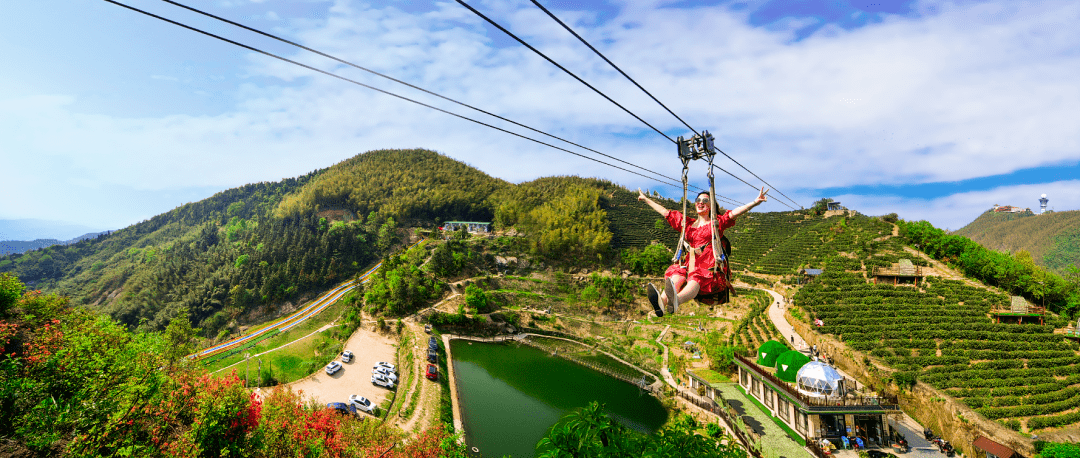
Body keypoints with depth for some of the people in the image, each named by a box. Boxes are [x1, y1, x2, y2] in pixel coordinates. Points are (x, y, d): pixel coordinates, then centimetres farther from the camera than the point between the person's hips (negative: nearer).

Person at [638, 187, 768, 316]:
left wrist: (756, 202, -15)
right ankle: (661, 303, -63)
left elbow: (734, 213, 2)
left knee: (696, 279, -38)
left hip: (709, 268, -3)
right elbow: (665, 212, 35)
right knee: (677, 276, -33)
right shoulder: (687, 223, 29)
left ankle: (676, 300, -72)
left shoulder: (716, 222, 19)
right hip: (691, 266, 4)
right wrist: (646, 199, 41)